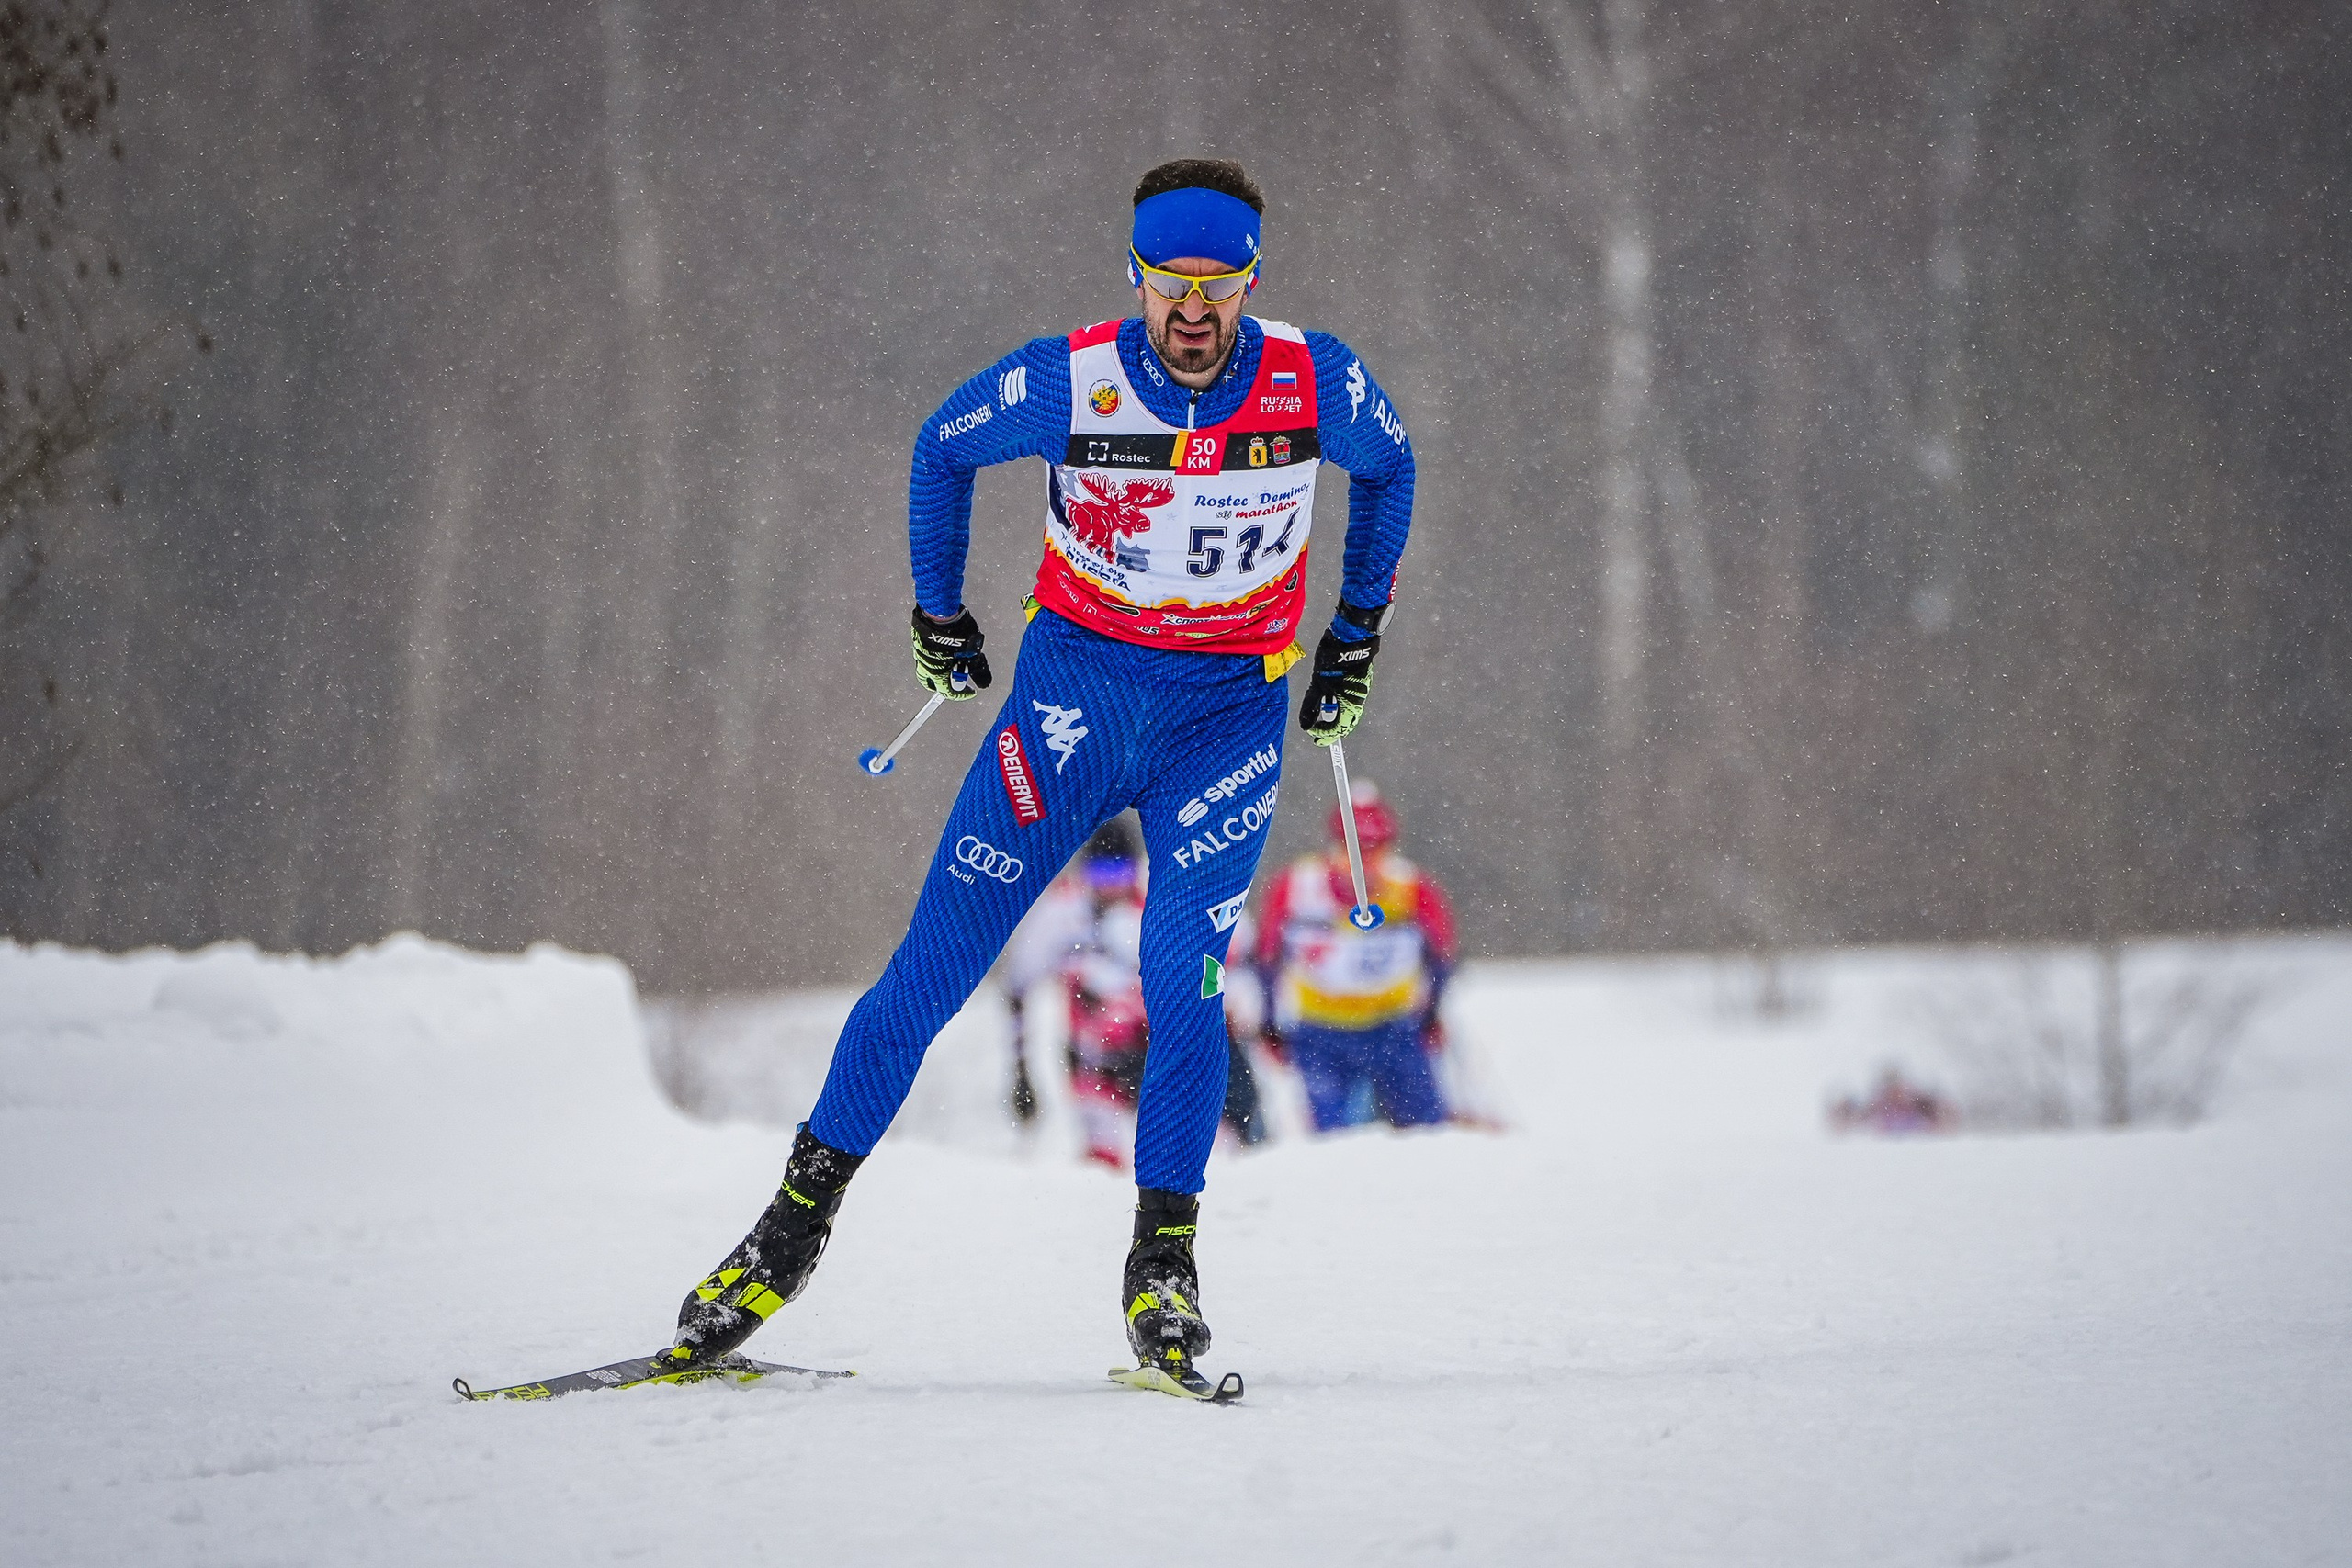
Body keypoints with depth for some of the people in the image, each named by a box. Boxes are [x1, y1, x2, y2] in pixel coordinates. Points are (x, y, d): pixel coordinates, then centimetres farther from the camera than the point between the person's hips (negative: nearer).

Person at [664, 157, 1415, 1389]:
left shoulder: (1313, 384, -12)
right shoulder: (1070, 382, -15)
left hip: (1229, 713, 0)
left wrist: (1357, 634, 14)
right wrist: (937, 611, 12)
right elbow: (941, 447, 5)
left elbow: (1390, 467, 11)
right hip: (1076, 684, 0)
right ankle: (800, 1218, 7)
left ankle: (1163, 1260, 5)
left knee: (1182, 987, -14)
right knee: (933, 967, -3)